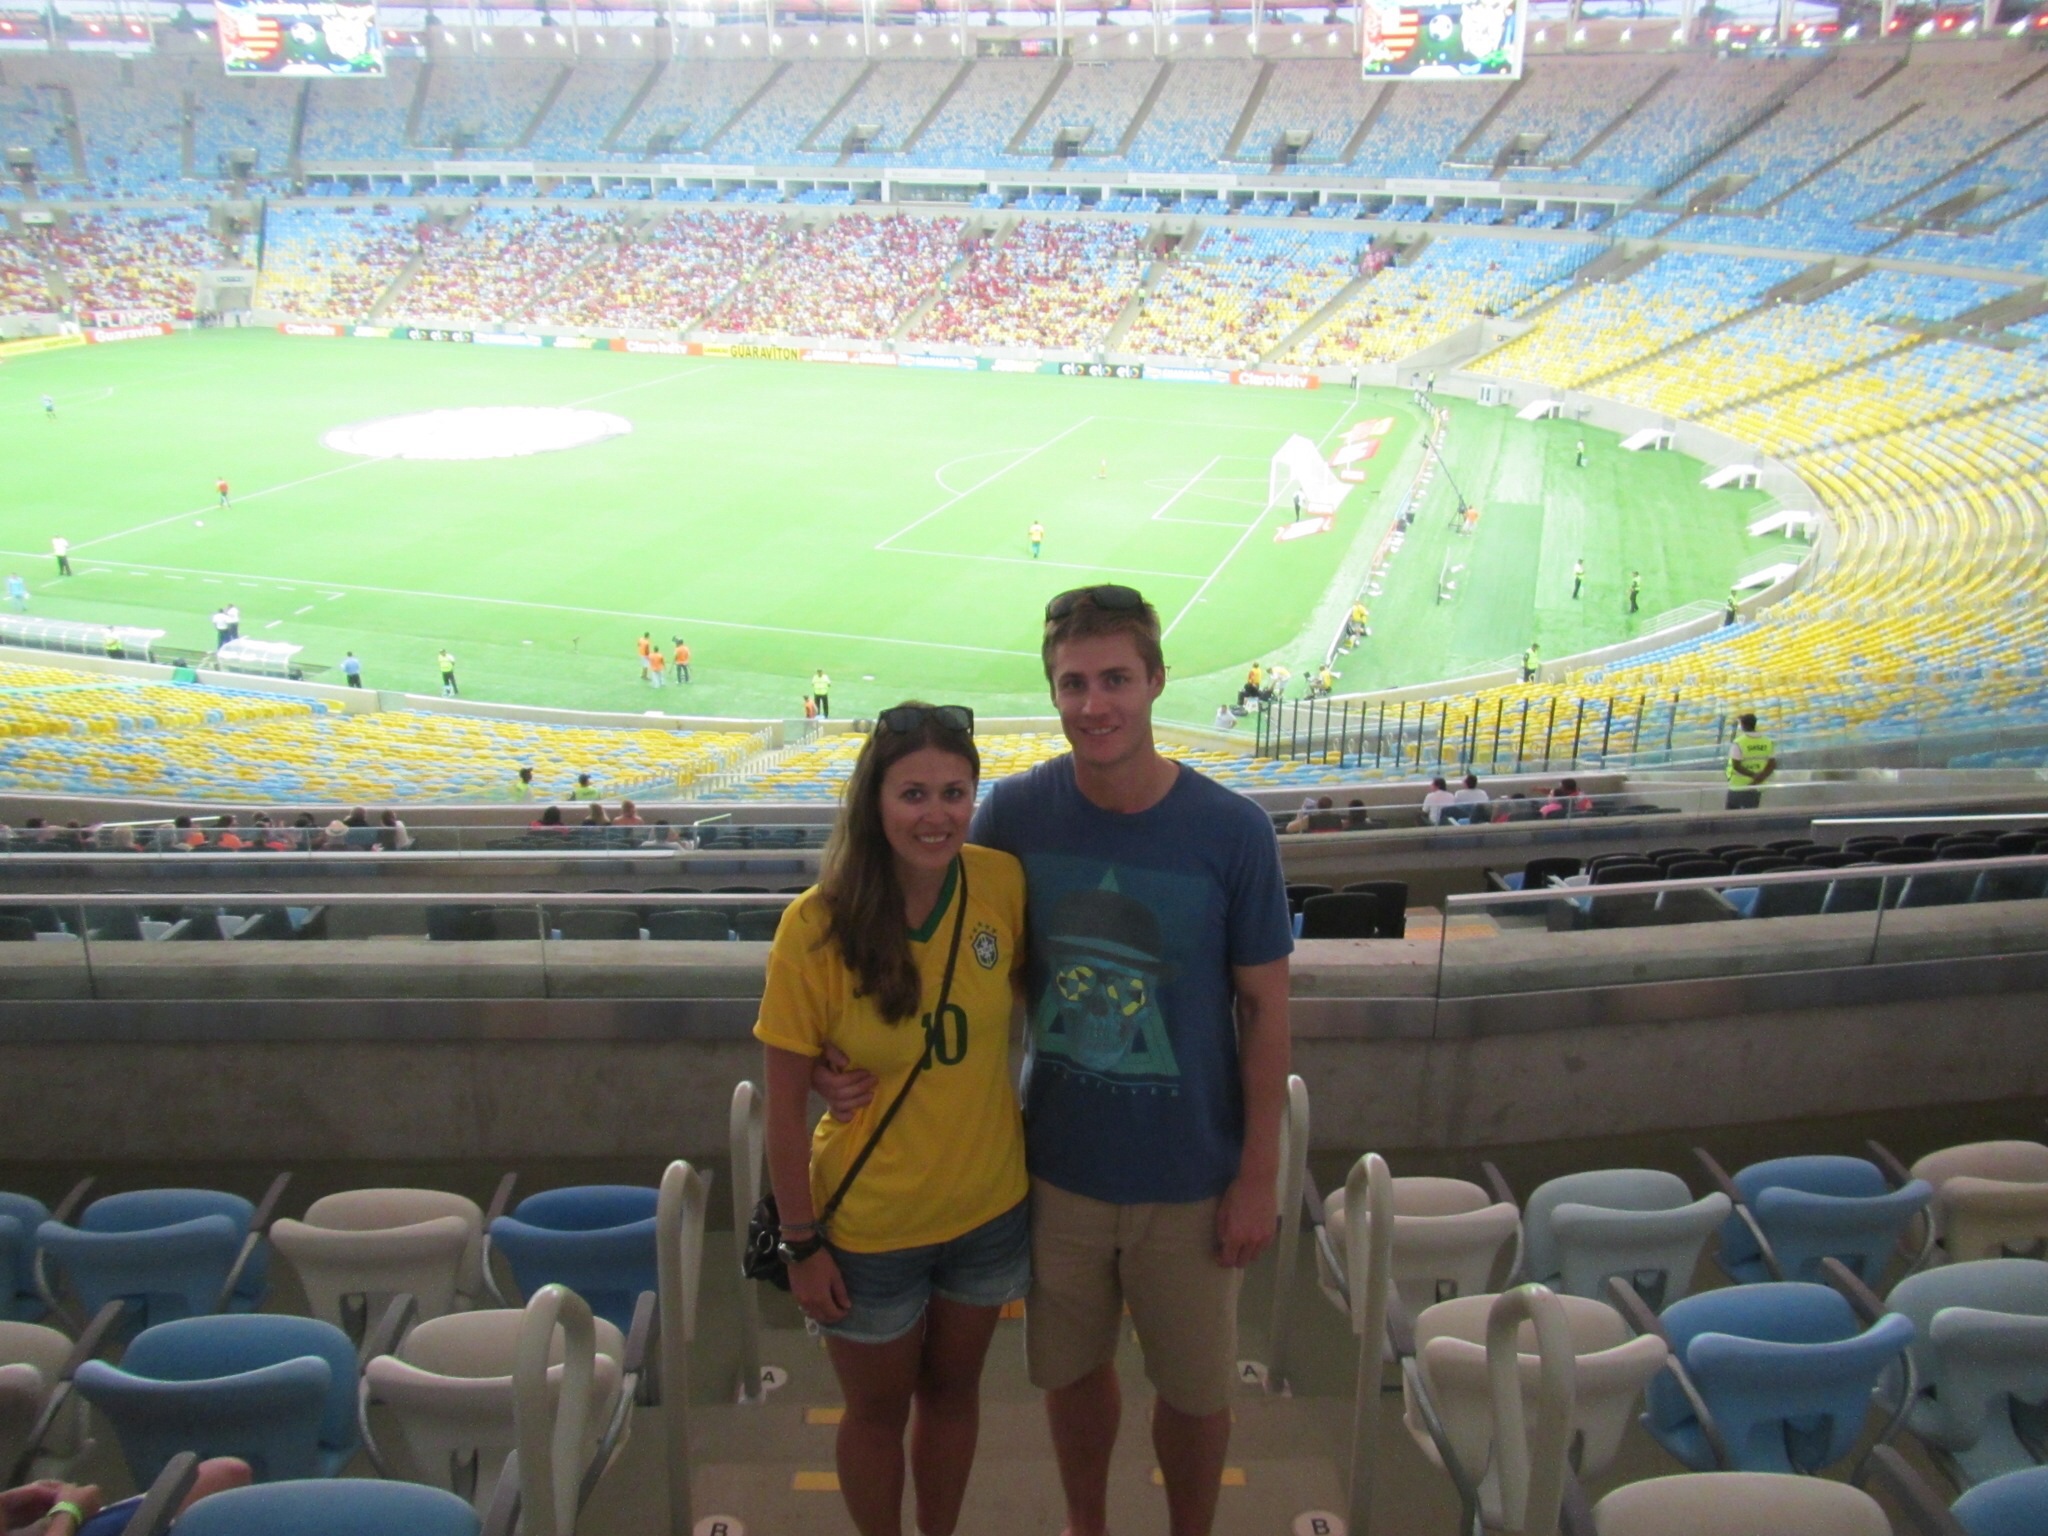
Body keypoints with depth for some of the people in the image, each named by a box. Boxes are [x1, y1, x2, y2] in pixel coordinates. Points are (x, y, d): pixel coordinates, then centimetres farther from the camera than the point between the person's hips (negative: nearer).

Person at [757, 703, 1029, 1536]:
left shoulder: (1002, 884, -14)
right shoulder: (816, 927, -22)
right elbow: (785, 1106, -14)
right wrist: (802, 1243, -10)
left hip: (990, 1207, 3)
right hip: (869, 1226, -3)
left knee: (952, 1389, 25)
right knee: (878, 1409, 20)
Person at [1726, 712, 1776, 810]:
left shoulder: (1738, 743, -17)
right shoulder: (1768, 742, 0)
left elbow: (1736, 766, -21)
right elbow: (1772, 765, -3)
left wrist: (1752, 775, -16)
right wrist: (1759, 778, -10)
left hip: (1738, 787, -4)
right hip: (1756, 788, 4)